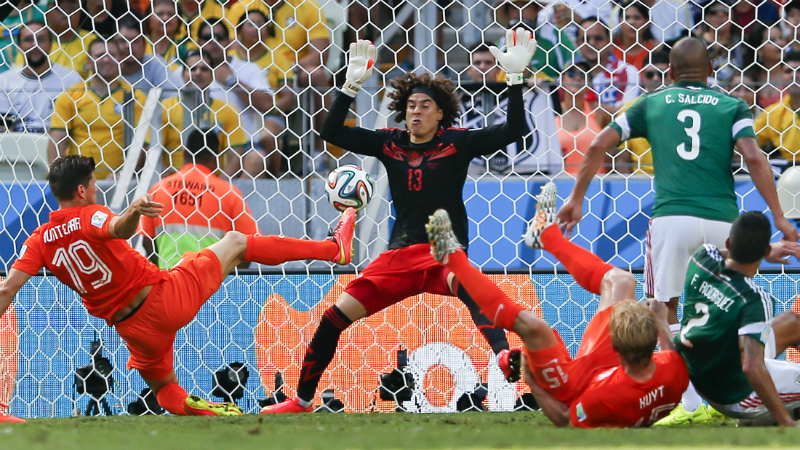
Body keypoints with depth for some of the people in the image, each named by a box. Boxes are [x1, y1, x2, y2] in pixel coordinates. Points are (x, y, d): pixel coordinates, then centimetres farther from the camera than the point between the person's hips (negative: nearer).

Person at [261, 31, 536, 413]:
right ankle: (301, 401, 16)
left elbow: (514, 130, -9)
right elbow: (331, 132, 7)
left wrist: (515, 77, -17)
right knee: (335, 316, 0)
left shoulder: (457, 142, -2)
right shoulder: (390, 143, 8)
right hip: (401, 254, 4)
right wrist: (352, 84, -1)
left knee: (468, 287, -41)